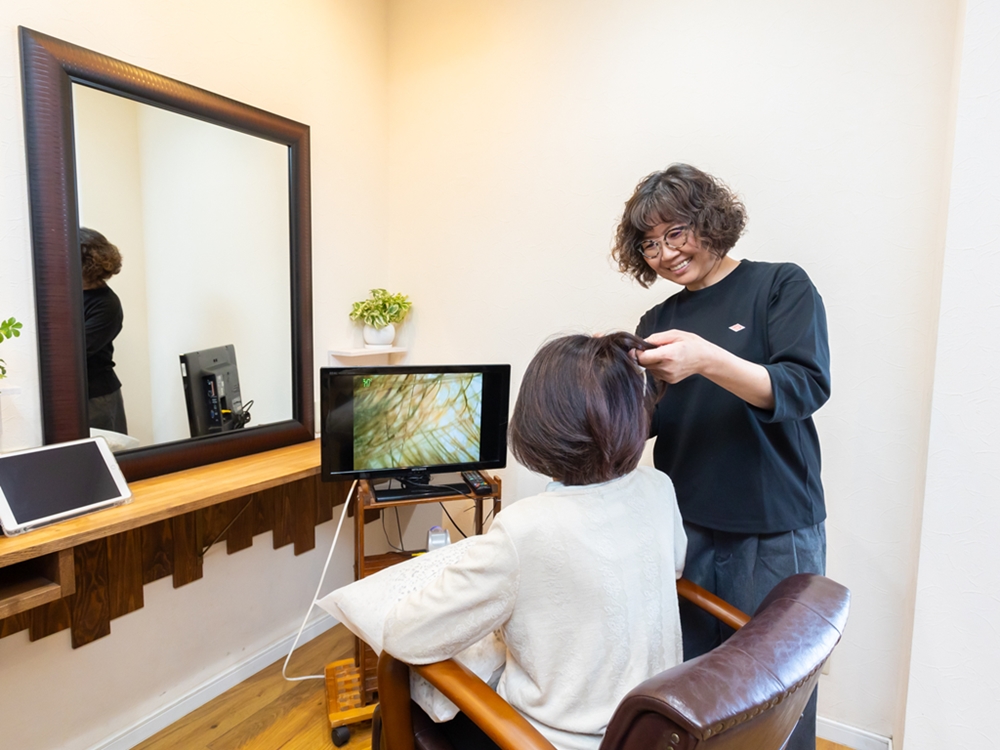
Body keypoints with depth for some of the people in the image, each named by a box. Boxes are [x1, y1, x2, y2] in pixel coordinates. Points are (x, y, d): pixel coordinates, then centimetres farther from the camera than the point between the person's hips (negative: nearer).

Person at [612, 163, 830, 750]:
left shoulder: (781, 286, -2)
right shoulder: (659, 320, 8)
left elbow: (807, 388, -15)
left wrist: (707, 359, -31)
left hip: (775, 533, -3)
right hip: (686, 530, 4)